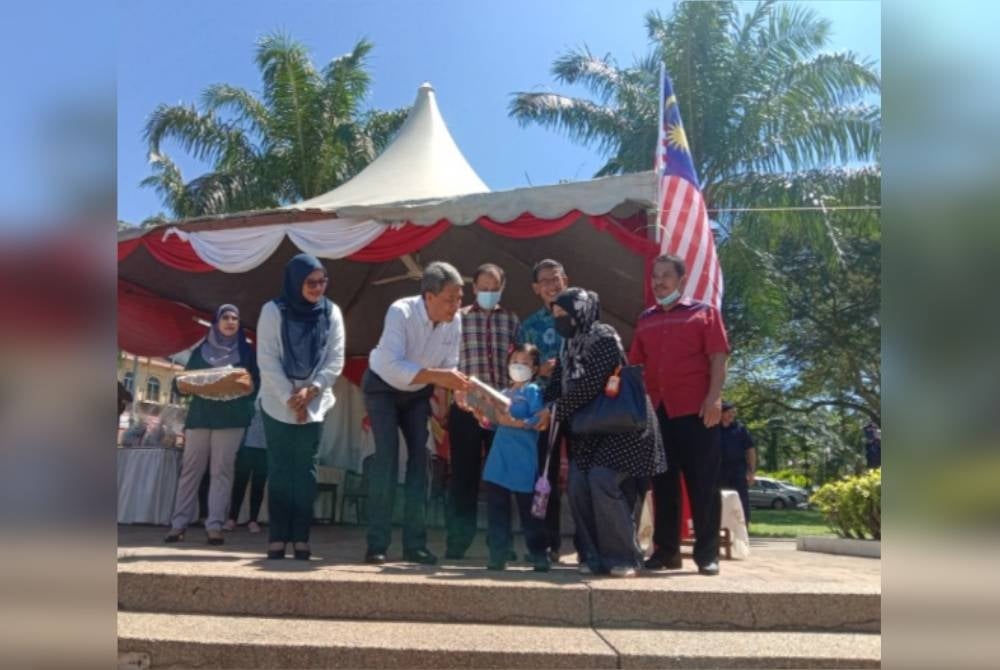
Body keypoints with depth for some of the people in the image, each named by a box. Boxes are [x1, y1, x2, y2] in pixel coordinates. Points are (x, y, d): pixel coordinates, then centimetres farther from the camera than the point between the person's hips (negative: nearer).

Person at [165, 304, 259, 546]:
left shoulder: (246, 352, 11)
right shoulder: (200, 350, 14)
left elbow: (255, 385, 7)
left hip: (231, 417, -1)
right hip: (200, 415, 2)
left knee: (221, 470, -5)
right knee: (190, 468, 0)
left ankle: (214, 525, -6)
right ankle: (179, 523, 4)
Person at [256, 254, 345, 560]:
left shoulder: (332, 312, 0)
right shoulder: (273, 311, -6)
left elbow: (335, 360, -2)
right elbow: (268, 361, -9)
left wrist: (311, 390, -15)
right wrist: (290, 399, -15)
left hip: (314, 405, 2)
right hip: (277, 404, -2)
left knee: (306, 470, 2)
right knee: (279, 470, 1)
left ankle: (301, 538, 6)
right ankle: (277, 538, 6)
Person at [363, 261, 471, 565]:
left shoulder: (455, 321, -16)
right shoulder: (401, 312, -32)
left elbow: (449, 367, -9)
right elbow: (392, 366, -41)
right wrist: (438, 376, -49)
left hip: (418, 391, 5)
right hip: (383, 386, -5)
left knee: (420, 457, 0)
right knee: (387, 457, -14)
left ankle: (414, 544, 8)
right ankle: (377, 544, -4)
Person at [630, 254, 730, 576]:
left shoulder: (704, 313, 7)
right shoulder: (645, 319, 17)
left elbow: (718, 358, -2)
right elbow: (635, 363, 16)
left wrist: (714, 397, -14)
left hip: (695, 409, -4)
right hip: (656, 410, 4)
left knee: (702, 484, 1)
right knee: (662, 484, 8)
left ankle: (707, 554, 9)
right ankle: (666, 551, 18)